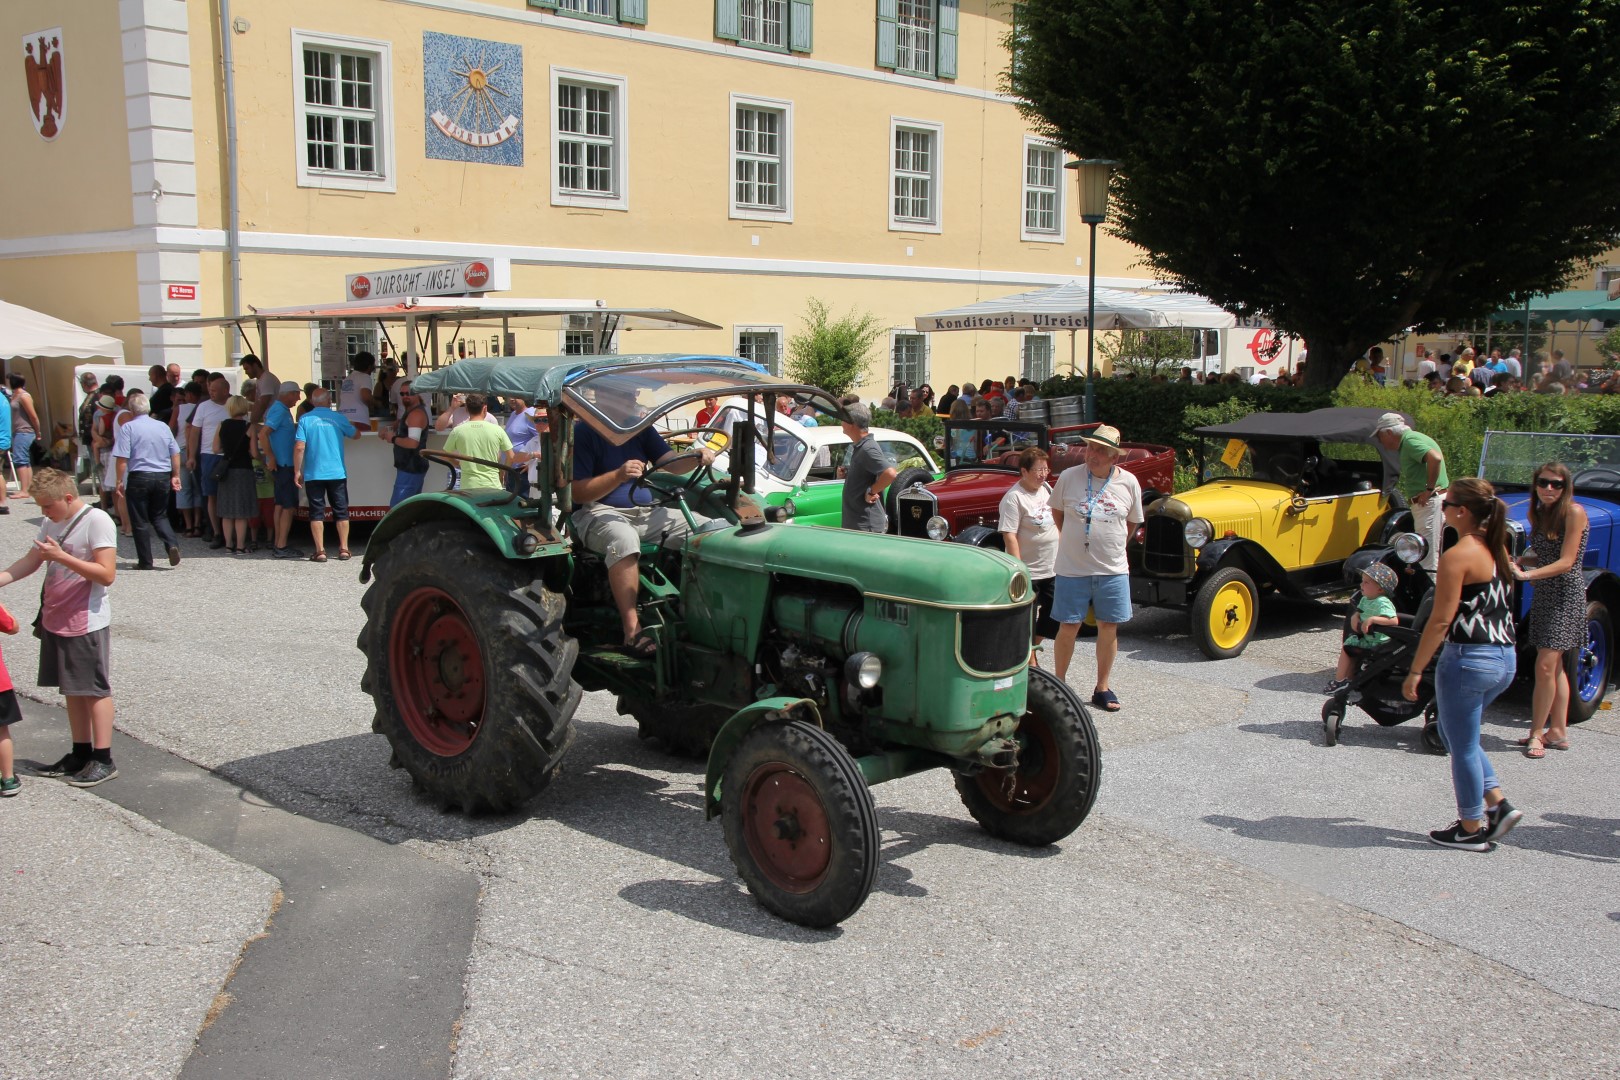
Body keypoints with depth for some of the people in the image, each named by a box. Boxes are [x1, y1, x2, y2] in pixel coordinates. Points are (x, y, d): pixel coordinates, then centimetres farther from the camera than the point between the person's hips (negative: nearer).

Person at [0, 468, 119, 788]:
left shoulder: (97, 521, -15)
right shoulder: (51, 523, 10)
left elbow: (107, 574, -21)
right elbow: (30, 562, 12)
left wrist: (62, 556, -24)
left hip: (87, 624, -8)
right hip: (56, 621, 8)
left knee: (95, 690, -1)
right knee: (72, 689, 13)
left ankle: (103, 760, 5)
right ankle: (80, 753, 23)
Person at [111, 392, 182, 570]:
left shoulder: (128, 428, -7)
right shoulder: (163, 426, 6)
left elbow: (122, 458, -11)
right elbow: (175, 454, 8)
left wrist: (120, 481, -4)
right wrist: (176, 476, 16)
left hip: (139, 477, -4)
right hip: (163, 477, 4)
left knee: (140, 521, 6)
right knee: (160, 516, 17)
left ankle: (145, 561, 8)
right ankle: (172, 544, -8)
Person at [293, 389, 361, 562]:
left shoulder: (305, 419, -3)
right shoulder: (338, 418, 1)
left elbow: (299, 447, -9)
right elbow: (356, 435, 17)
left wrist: (297, 471, -2)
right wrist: (351, 427, 38)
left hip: (313, 474, -1)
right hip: (337, 473, 1)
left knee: (317, 512, 3)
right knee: (341, 511, 10)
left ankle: (320, 551, 0)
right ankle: (344, 549, 11)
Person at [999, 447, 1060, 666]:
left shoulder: (1047, 490, 7)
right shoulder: (1014, 497, -17)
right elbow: (1009, 536, -21)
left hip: (1052, 569, 7)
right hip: (1029, 573, -7)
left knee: (1053, 616, 15)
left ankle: (1031, 649, 34)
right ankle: (1030, 662, 19)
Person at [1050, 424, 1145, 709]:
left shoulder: (1129, 483, -1)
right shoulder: (1069, 477, -4)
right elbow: (1057, 510, 13)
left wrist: (1112, 544, 10)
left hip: (1113, 570, 2)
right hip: (1072, 569, -2)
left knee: (1108, 628, 7)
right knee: (1068, 628, 2)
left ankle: (1102, 689, 21)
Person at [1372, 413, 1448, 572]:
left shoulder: (1410, 440, -14)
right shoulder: (1411, 438, 17)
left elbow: (1435, 458, -30)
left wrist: (1429, 489, -23)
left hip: (1429, 503, -10)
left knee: (1426, 553, -8)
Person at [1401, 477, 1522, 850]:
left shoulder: (1458, 556, -17)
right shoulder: (1497, 550, 7)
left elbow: (1441, 620, -18)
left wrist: (1415, 671, -14)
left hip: (1469, 660, -8)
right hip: (1505, 660, 8)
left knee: (1462, 745, 7)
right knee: (1457, 733, 25)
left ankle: (1472, 829, 18)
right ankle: (1497, 804, 21)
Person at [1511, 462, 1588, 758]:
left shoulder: (1574, 512, -12)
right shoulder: (1539, 513, 10)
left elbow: (1566, 562, -18)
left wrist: (1527, 575, -28)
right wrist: (1519, 561, -4)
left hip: (1566, 595, -7)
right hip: (1542, 594, 7)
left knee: (1546, 665, -12)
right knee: (1555, 666, 11)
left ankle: (1537, 733, -4)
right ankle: (1558, 731, 17)